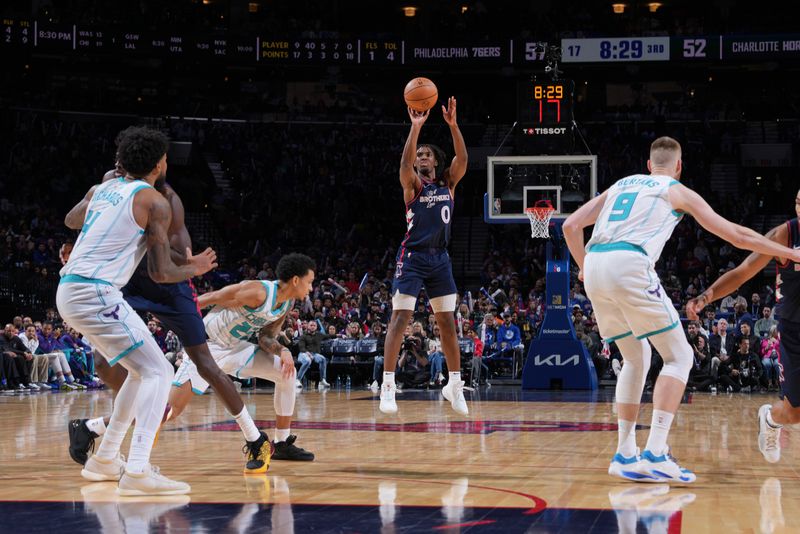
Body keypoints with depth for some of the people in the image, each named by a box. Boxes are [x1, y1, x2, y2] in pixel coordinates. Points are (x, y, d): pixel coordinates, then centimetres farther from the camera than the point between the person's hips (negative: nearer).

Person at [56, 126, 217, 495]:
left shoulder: (100, 190, 17)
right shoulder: (155, 202, -5)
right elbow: (161, 272, -6)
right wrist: (194, 269, 12)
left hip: (68, 291, 9)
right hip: (96, 294, -9)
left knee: (142, 370, 21)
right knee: (157, 371, -8)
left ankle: (105, 459, 27)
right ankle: (138, 471, -22)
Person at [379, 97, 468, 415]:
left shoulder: (448, 183, 9)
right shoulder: (412, 183, 0)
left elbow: (462, 159, -8)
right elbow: (405, 162, -22)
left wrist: (452, 124, -20)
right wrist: (416, 127, -32)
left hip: (440, 258, 4)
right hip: (413, 256, -4)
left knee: (447, 322, 7)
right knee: (400, 318, -11)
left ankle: (454, 385, 15)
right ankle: (388, 385, -12)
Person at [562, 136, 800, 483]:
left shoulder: (621, 185, 29)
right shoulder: (678, 192, 16)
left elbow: (571, 226, 21)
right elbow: (737, 235, 17)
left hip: (595, 268, 6)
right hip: (630, 265, -6)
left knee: (636, 358, 21)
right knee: (679, 357, 3)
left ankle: (624, 454, 17)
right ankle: (654, 455, -10)